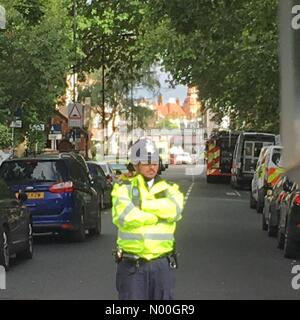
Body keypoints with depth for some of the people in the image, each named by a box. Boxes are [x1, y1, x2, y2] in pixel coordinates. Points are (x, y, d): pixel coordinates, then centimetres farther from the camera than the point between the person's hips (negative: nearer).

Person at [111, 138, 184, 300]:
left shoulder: (169, 189, 8)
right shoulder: (123, 189, 0)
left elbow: (175, 209, -15)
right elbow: (125, 217, -20)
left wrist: (142, 204, -13)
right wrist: (160, 214, -10)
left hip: (162, 264, 3)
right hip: (131, 266, -3)